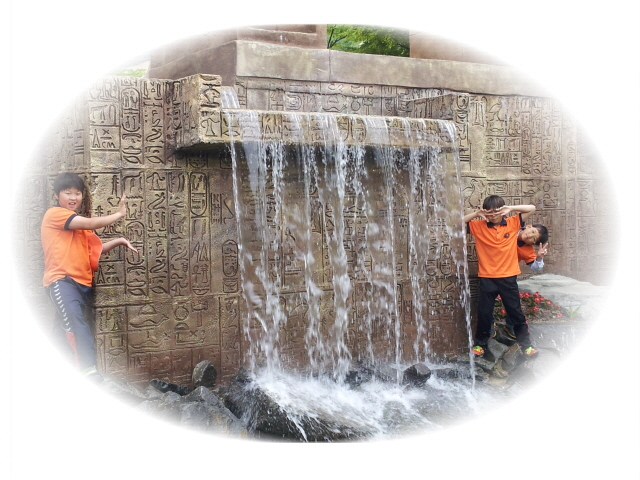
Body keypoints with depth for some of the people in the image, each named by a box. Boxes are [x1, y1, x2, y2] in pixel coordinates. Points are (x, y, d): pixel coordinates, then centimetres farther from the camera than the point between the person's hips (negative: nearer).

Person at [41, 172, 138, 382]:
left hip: (82, 282, 9)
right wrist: (119, 214, -5)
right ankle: (90, 372, -36)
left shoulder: (80, 224, 24)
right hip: (61, 279, -9)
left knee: (64, 332, 13)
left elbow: (95, 248, 22)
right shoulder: (54, 214, -4)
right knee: (77, 323, -26)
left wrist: (118, 241, 8)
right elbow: (90, 224, -14)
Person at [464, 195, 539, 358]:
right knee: (484, 314, 8)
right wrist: (476, 214, -14)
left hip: (508, 277, 0)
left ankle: (526, 345, 17)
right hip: (486, 278, 0)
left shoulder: (513, 223, 0)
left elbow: (532, 208, 1)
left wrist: (511, 208, -13)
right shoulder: (479, 226, -1)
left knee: (516, 313, 8)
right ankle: (480, 344, 24)